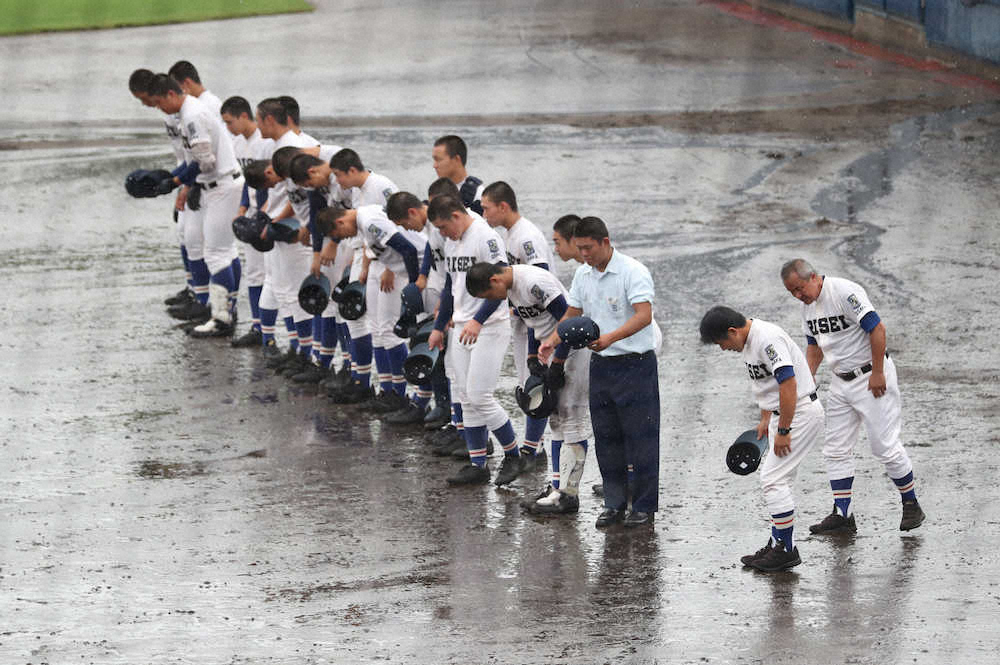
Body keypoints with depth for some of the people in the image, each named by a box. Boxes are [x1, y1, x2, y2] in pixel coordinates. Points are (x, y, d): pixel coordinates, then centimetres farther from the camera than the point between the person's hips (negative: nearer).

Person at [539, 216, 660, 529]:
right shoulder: (584, 274, 7)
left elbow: (644, 316, -28)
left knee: (639, 436, -2)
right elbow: (572, 315, 16)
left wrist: (610, 337, -42)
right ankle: (614, 503, 18)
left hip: (635, 363, -7)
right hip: (601, 364, 7)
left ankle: (644, 506, 6)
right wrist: (551, 342, -2)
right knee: (606, 437, 10)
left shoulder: (633, 272, -16)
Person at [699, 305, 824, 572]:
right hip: (784, 415, 10)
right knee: (776, 479, 14)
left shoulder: (767, 339, -23)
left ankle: (786, 550, -6)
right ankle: (779, 544, 22)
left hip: (801, 412, -10)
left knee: (773, 478, -11)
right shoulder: (750, 340, 9)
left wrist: (783, 431, -25)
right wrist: (765, 419, 28)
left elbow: (788, 384, -28)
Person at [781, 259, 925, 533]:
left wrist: (877, 373, -22)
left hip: (872, 378, -9)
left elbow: (877, 328, -23)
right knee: (836, 449, 5)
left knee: (885, 445, -7)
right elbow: (814, 345, 19)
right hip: (841, 382, 9)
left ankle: (911, 505, 7)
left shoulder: (844, 292, -20)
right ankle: (842, 515, 8)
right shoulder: (808, 304, 7)